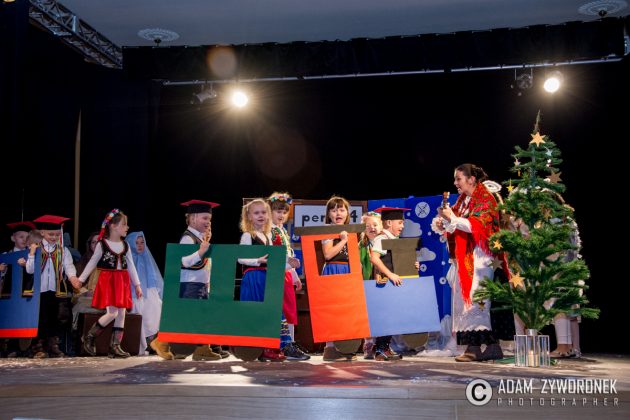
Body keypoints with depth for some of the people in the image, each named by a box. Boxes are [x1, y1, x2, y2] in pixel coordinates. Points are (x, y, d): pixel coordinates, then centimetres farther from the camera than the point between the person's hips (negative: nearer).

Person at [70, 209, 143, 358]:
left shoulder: (125, 246, 9)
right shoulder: (102, 244, -4)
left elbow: (131, 266, 13)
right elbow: (92, 263, 3)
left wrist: (137, 285, 11)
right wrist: (81, 279, 4)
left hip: (122, 282, 6)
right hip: (107, 281, -6)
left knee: (121, 314, 3)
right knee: (112, 313, -14)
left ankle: (115, 346, 10)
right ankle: (89, 337, 4)